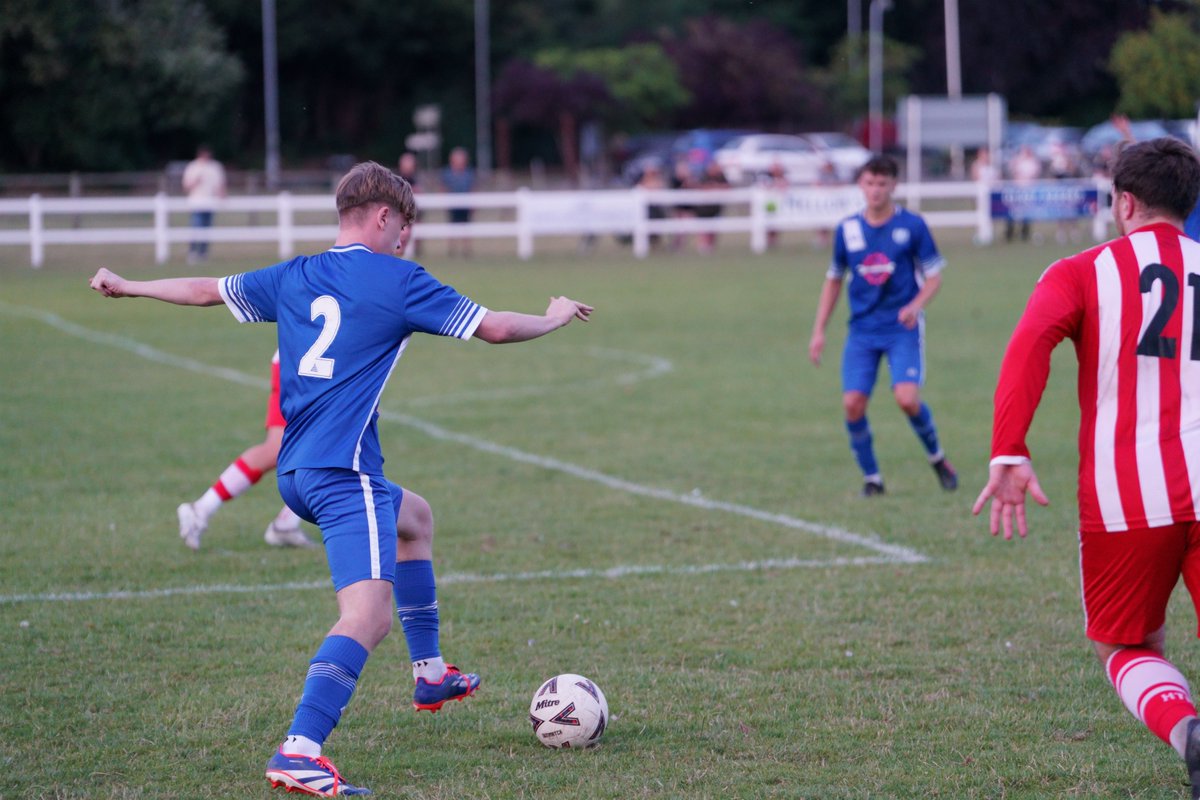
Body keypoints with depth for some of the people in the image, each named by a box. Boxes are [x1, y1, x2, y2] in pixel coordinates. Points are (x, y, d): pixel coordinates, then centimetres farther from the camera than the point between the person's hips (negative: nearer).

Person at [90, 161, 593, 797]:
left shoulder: (291, 278, 13)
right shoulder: (396, 280, -5)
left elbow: (205, 289, 26)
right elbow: (494, 328, -3)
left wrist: (125, 286, 43)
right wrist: (556, 317, 17)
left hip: (295, 474, 9)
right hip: (343, 473, -9)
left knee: (413, 517, 34)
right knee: (369, 613, -18)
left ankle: (430, 673, 41)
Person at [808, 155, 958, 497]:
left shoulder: (912, 225, -3)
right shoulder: (847, 229, 5)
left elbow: (934, 276, 2)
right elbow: (834, 280, 15)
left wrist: (916, 305, -18)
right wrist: (819, 331, 11)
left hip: (903, 328, -3)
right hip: (862, 330, 3)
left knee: (907, 398, -19)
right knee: (852, 404, -11)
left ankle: (937, 458, 8)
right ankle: (871, 477, 8)